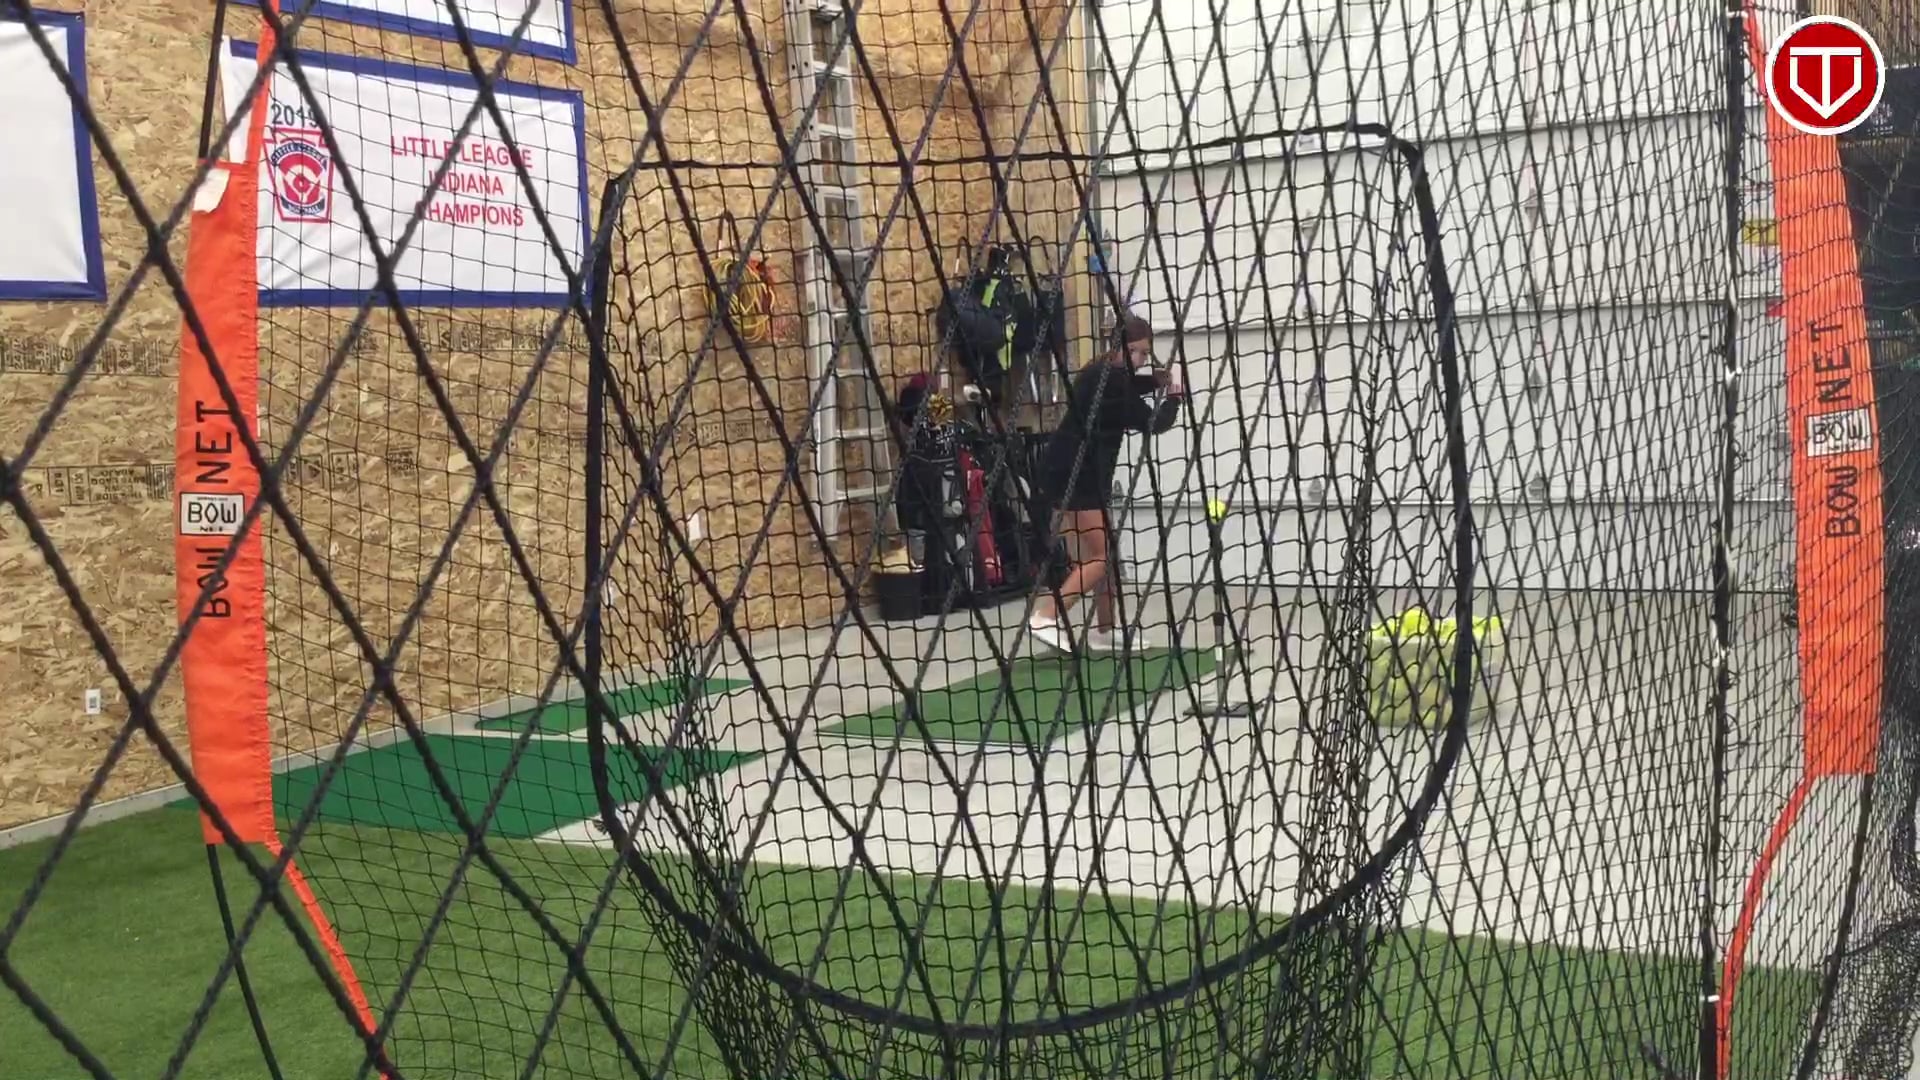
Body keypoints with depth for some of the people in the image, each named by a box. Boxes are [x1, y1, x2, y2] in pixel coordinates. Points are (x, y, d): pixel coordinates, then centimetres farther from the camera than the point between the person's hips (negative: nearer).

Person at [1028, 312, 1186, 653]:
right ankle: (1045, 618, -20)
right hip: (1070, 477, -10)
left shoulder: (1106, 374, 14)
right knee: (1100, 556, -11)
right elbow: (1153, 423, -11)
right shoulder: (1107, 379, -14)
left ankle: (1103, 631, 23)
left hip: (1080, 476, 10)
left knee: (1105, 551, 16)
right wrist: (1174, 397, 8)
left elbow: (1130, 388, 37)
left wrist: (1158, 381, 17)